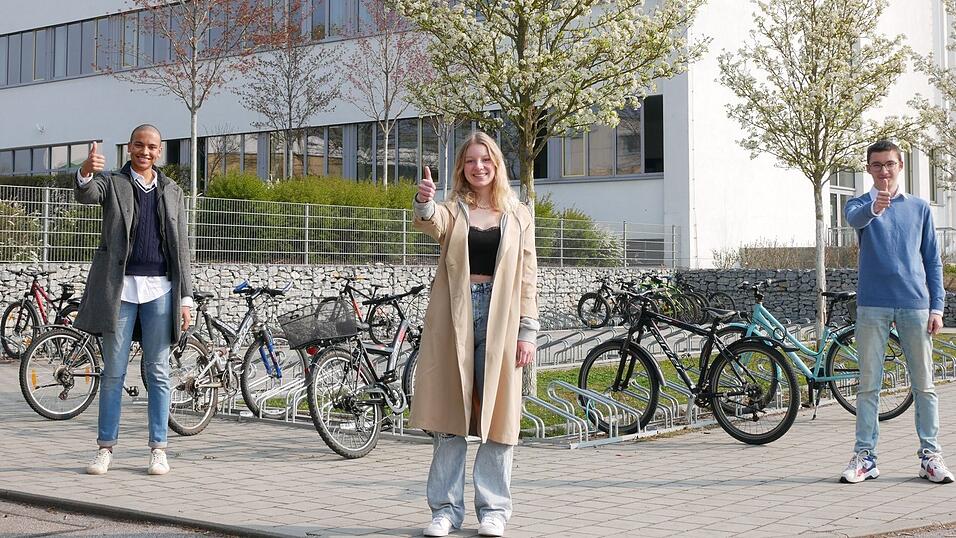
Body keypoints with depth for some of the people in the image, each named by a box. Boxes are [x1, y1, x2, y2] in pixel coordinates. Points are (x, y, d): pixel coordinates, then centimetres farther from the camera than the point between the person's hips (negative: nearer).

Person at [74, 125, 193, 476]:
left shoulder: (172, 192, 13)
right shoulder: (112, 183, 7)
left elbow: (181, 248, 12)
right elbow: (85, 195, -17)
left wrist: (185, 298, 5)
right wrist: (85, 173, -41)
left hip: (160, 289, 1)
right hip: (119, 288, -1)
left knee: (158, 372, 4)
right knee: (113, 372, 4)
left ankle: (158, 448, 10)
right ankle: (106, 447, 10)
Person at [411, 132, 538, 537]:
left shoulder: (518, 215, 10)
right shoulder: (453, 210, 8)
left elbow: (526, 278, 6)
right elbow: (431, 224, -17)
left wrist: (527, 332, -1)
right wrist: (424, 203, -39)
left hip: (499, 320, 0)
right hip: (453, 318, 0)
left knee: (497, 414, 2)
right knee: (448, 415, 2)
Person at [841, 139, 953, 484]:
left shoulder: (919, 208, 11)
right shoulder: (860, 204, 6)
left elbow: (932, 260, 12)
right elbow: (854, 218, -20)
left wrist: (937, 307, 2)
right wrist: (874, 208, -44)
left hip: (915, 306, 1)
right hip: (872, 306, -1)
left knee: (924, 384, 3)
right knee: (868, 385, 1)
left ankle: (930, 455, 10)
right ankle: (865, 456, 6)